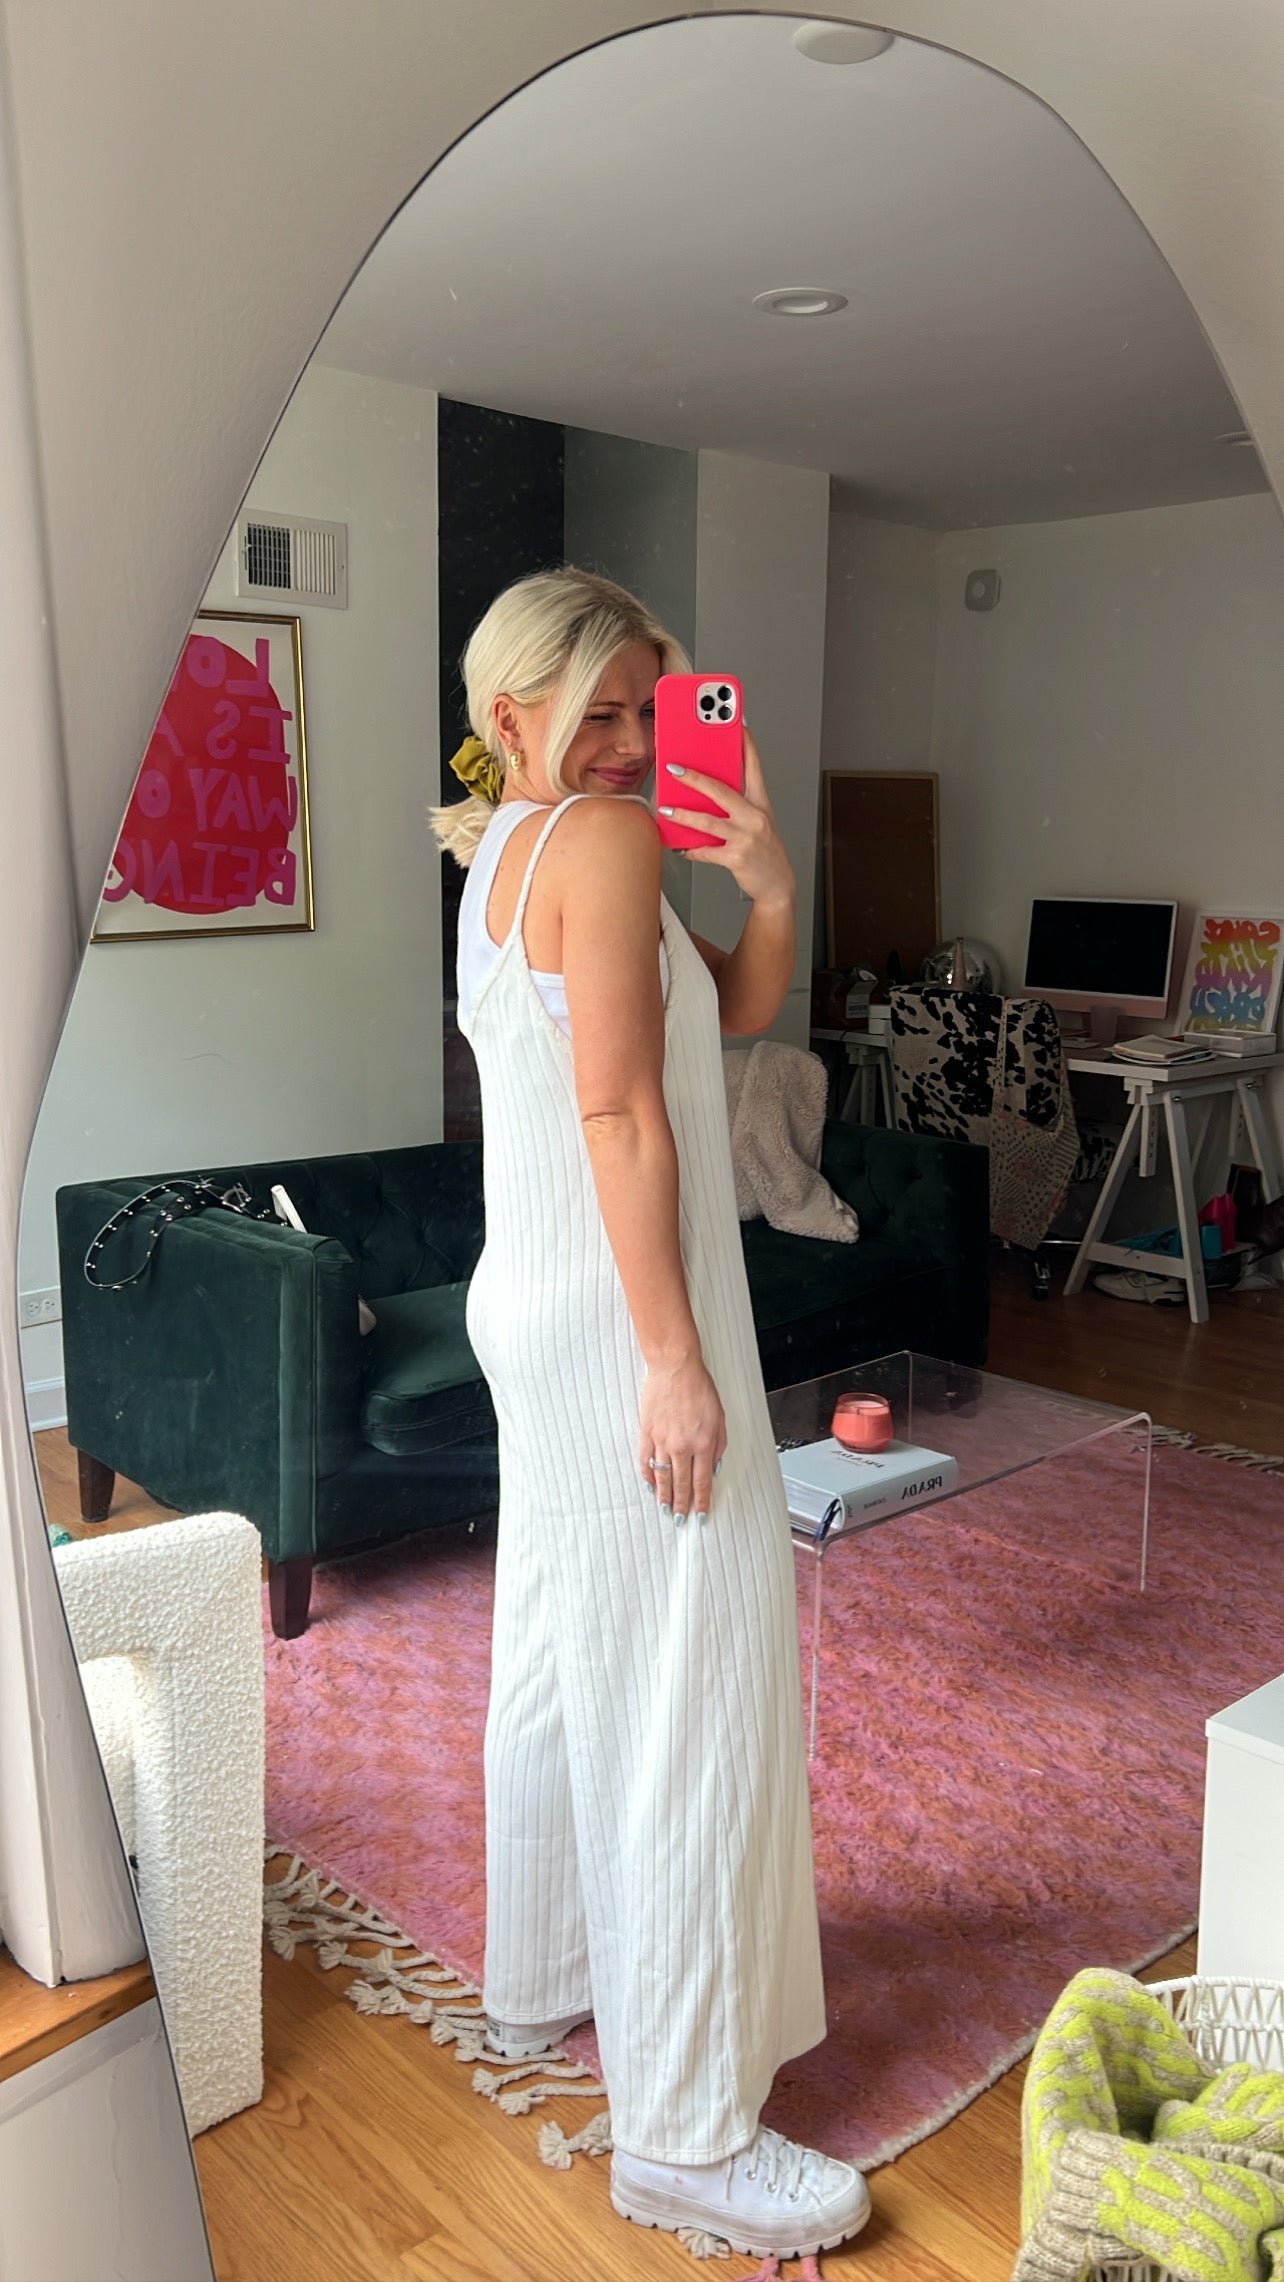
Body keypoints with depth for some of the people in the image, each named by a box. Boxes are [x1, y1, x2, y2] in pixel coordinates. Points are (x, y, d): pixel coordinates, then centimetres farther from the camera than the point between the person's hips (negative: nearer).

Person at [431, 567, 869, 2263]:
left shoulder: (507, 854, 15)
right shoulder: (603, 840, -14)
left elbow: (735, 1012, 15)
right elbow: (621, 1111, -21)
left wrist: (770, 891, -3)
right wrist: (675, 1359, -22)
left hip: (537, 1303, 10)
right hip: (619, 1317, -10)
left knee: (567, 1655, 21)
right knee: (689, 1694, -2)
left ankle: (544, 1981, 39)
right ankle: (687, 2132, 11)